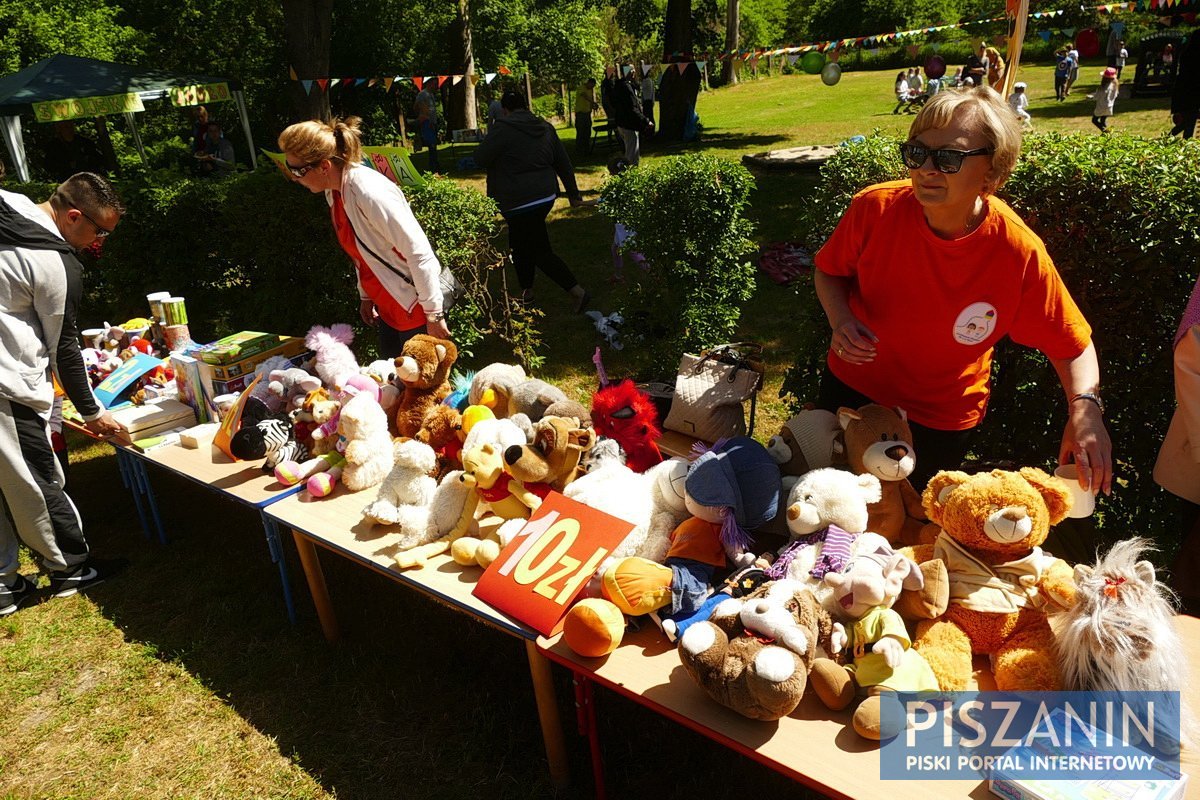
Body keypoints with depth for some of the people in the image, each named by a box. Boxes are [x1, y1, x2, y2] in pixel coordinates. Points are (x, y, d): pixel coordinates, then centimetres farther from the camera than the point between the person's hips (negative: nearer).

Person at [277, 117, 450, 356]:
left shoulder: (370, 192, -26)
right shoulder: (334, 192, 1)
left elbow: (419, 254, -24)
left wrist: (434, 315, -20)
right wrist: (365, 296, 18)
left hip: (413, 309, -9)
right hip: (387, 308, 9)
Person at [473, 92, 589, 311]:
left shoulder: (503, 128, -13)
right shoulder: (545, 128, 8)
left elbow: (480, 158, -9)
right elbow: (564, 164, 11)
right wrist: (574, 194, 18)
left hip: (521, 202, -8)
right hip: (546, 197, 8)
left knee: (542, 251, -2)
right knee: (520, 244, 23)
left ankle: (578, 292, -6)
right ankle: (526, 291, 32)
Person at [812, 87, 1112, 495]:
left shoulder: (1019, 252, -24)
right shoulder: (875, 208, -21)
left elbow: (1071, 343, -11)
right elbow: (828, 270, -2)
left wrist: (1085, 407, -28)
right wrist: (841, 319, -22)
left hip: (941, 421, -1)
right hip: (851, 386, 2)